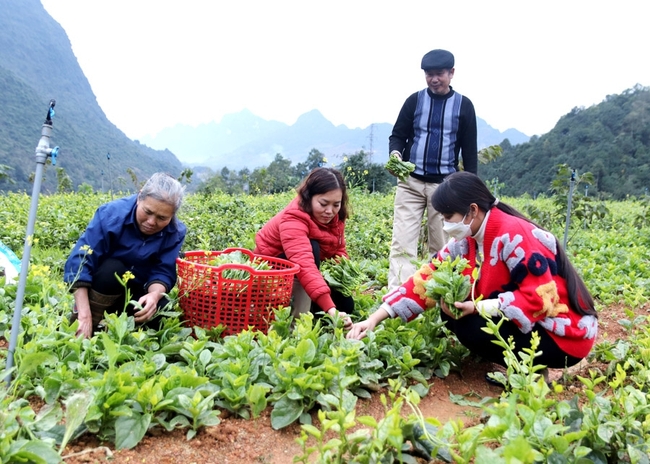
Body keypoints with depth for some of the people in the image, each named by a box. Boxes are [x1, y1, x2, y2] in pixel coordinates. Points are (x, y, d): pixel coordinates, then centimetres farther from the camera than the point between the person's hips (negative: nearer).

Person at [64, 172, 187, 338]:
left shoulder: (175, 232, -14)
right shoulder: (112, 214, -24)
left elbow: (164, 272, -18)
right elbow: (79, 261, -29)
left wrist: (154, 295, -43)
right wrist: (84, 314, -39)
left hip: (138, 294, 2)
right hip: (102, 286, -2)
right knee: (113, 268, -34)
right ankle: (82, 330, -20)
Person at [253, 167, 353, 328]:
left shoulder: (334, 218, -9)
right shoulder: (293, 220, -34)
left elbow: (339, 251, 0)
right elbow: (304, 266, -48)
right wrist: (331, 309, -58)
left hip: (300, 279, 8)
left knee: (346, 305, -2)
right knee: (311, 248, -35)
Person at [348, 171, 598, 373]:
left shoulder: (513, 236, -25)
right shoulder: (467, 240, -1)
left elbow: (540, 299, -28)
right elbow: (428, 278, -5)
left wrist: (478, 308, -30)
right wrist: (374, 319, -12)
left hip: (564, 334, -8)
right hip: (525, 323, 8)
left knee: (466, 324, -23)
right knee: (451, 308, -3)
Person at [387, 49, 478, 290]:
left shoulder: (464, 105, 6)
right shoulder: (414, 100, 7)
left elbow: (469, 150, 7)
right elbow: (397, 135, 9)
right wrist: (395, 153, -15)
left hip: (445, 185, 0)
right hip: (410, 182, 0)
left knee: (441, 247, 5)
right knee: (402, 244, -8)